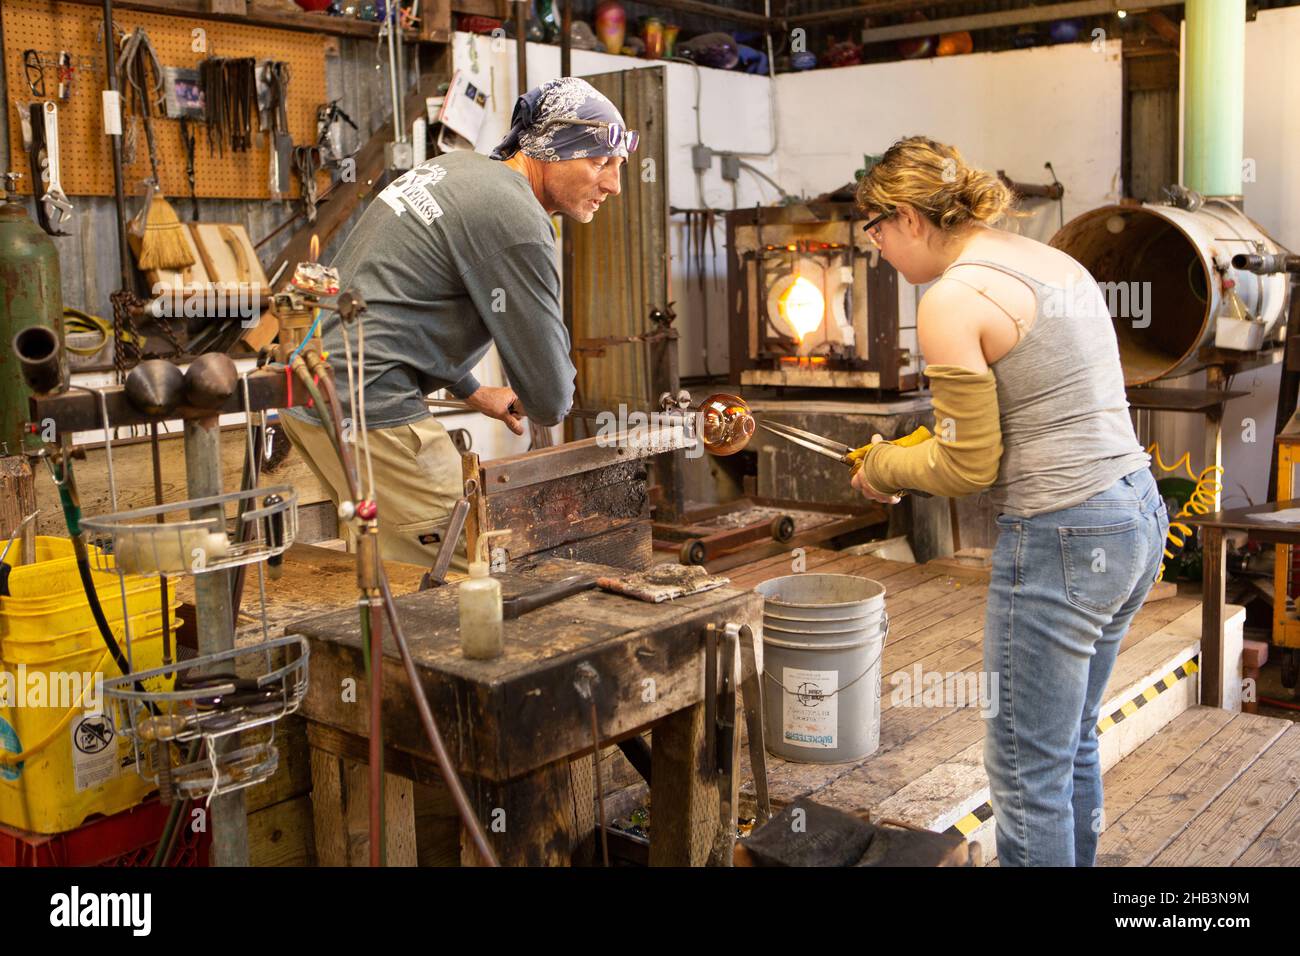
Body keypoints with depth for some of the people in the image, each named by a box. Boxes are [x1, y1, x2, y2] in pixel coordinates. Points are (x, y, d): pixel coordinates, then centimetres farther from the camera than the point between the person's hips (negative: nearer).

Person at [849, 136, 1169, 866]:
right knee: (1074, 742, 24)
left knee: (1027, 771, 5)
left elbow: (969, 467, -12)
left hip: (1062, 538, -10)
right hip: (1139, 512, 10)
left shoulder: (952, 299, -14)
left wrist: (882, 465, 7)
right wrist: (924, 451, 20)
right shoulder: (1055, 262, 12)